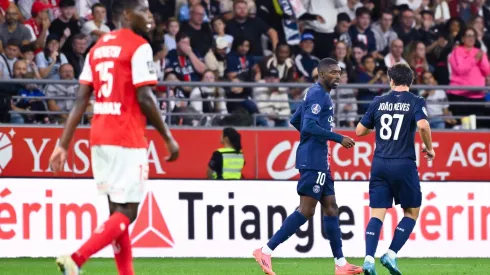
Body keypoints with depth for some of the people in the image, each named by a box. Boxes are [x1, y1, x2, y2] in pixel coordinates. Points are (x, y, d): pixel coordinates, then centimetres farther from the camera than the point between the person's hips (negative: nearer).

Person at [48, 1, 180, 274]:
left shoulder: (98, 47, 14)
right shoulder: (139, 47, -9)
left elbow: (81, 100, 9)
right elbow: (144, 98, -15)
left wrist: (64, 144, 6)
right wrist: (169, 138, -6)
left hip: (100, 138, 8)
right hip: (128, 139, -8)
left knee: (117, 211, 12)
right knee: (126, 213, -5)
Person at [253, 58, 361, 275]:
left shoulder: (316, 93, 18)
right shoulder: (318, 95, -13)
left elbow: (295, 121, 24)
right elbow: (310, 126, -23)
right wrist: (339, 139, -20)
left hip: (318, 161, 11)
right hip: (313, 161, -11)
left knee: (330, 208, 10)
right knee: (306, 211, -12)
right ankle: (266, 251, -14)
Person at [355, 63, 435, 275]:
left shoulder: (378, 102, 8)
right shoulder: (415, 102, -1)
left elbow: (360, 131, 12)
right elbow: (422, 125, -20)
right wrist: (429, 148, -4)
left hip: (380, 164, 3)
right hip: (404, 164, -3)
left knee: (377, 214, 3)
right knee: (412, 212, 12)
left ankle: (369, 258, -14)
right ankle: (391, 254, -2)